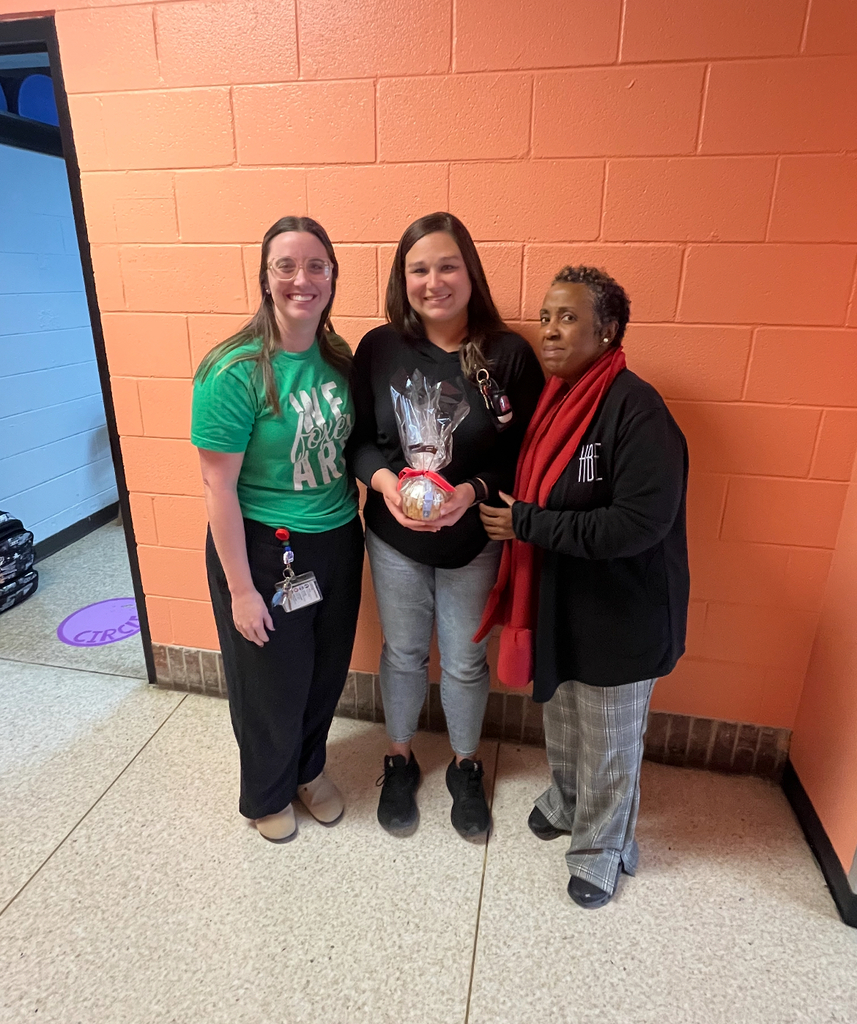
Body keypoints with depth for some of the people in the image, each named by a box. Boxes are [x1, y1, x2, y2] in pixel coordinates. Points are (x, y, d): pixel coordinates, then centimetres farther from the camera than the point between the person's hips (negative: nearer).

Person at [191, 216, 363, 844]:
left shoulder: (338, 358, -1)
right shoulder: (234, 372, -19)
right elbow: (219, 487, -18)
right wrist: (240, 589, -16)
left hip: (337, 543, 6)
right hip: (265, 550, -5)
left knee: (327, 673, 21)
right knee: (273, 685, 15)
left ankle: (309, 769, 51)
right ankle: (268, 796, 45)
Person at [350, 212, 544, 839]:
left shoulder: (509, 355, -12)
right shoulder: (379, 349, -7)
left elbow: (526, 453, -8)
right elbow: (358, 439, -1)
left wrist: (474, 491, -25)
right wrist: (383, 480, -21)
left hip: (473, 541, -1)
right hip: (394, 537, 1)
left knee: (465, 661, 16)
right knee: (403, 652, 19)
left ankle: (466, 765, 45)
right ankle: (400, 760, 46)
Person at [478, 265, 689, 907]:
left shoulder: (635, 408, -24)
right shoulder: (556, 400, 1)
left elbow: (639, 522, -30)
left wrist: (527, 524, -25)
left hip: (620, 614, -7)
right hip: (559, 601, 7)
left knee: (609, 745, 16)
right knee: (561, 718, 27)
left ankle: (602, 849, 42)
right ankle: (566, 799, 55)